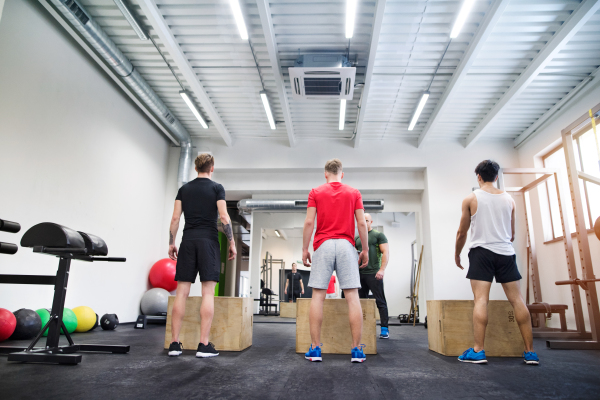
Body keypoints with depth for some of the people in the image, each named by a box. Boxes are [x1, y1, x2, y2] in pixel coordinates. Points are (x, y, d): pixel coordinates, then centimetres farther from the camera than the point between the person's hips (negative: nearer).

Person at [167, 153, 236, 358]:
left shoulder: (184, 189, 13)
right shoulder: (216, 188, 2)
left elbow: (175, 218, 8)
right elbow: (224, 217, -7)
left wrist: (171, 243, 13)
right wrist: (232, 243, -1)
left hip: (187, 241, 4)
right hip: (208, 241, -4)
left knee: (181, 292, 4)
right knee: (208, 292, -4)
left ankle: (174, 343, 5)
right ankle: (204, 345, -5)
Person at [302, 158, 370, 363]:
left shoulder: (316, 192, 9)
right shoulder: (354, 193, 10)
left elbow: (309, 222, 0)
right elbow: (362, 223, 4)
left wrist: (305, 249, 5)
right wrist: (365, 249, 10)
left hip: (323, 246, 0)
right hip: (346, 246, 1)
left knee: (317, 296, 2)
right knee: (352, 297, 0)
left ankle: (315, 348, 2)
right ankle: (356, 350, 1)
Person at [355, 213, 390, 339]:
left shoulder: (379, 235, 4)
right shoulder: (357, 238, 18)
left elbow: (386, 253, -4)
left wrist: (382, 269, -15)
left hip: (373, 273, -5)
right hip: (359, 273, 5)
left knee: (380, 301, -4)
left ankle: (384, 329, -2)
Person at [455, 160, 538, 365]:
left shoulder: (471, 198, 1)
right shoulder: (509, 199, 11)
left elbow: (462, 232, 4)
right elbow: (512, 234, 18)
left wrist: (457, 254, 18)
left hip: (481, 251, -3)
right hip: (506, 252, 4)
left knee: (481, 300, -9)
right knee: (517, 300, 4)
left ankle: (478, 351, -11)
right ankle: (530, 351, 8)